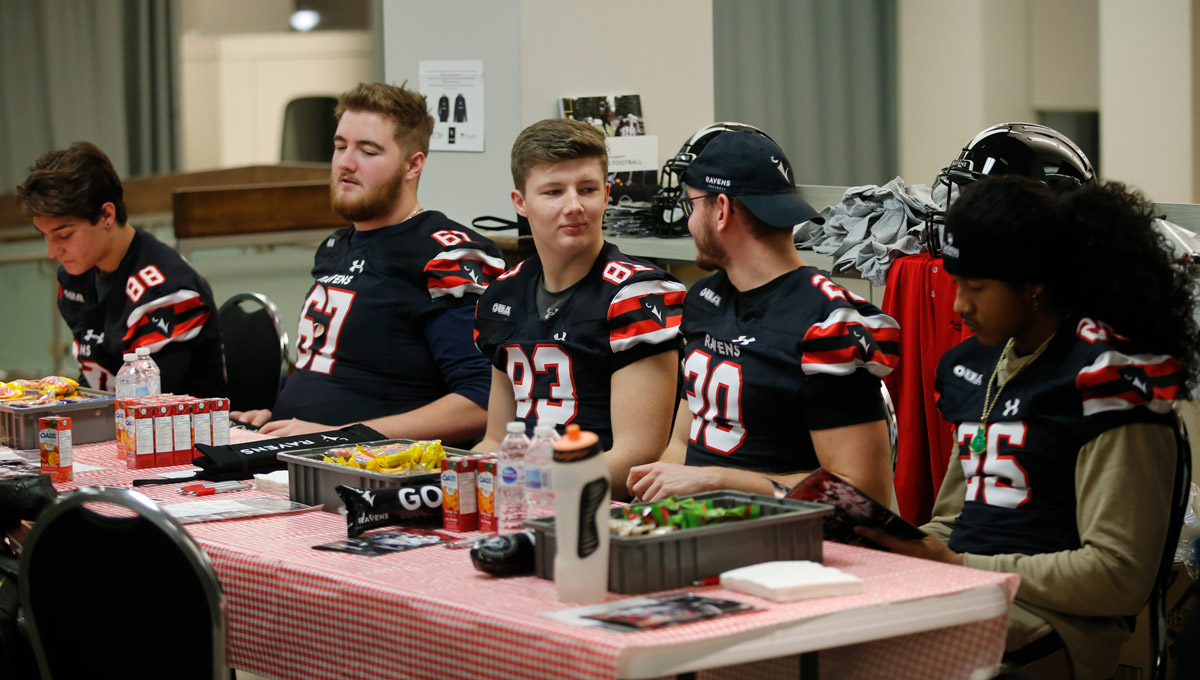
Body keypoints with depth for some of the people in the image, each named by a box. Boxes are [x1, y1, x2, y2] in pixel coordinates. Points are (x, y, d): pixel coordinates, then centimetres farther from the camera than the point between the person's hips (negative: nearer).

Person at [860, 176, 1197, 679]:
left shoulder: (1106, 377, -8)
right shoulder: (975, 364, 18)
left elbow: (1120, 576, -14)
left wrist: (956, 565, -14)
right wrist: (883, 536, 3)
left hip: (1053, 628, -8)